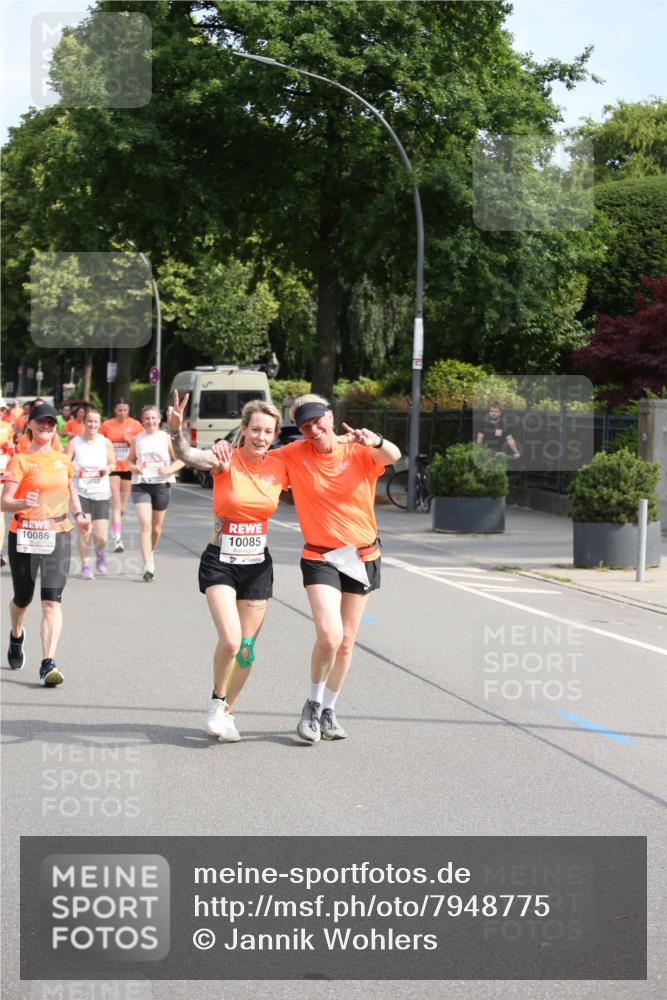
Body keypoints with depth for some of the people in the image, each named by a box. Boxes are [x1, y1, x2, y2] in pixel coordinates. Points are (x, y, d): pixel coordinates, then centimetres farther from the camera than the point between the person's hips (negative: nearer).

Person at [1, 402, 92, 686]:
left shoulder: (63, 460, 8)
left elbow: (71, 491, 25)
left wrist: (78, 515, 6)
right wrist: (24, 503, -34)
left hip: (57, 536, 2)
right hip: (24, 536, -2)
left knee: (52, 601, -12)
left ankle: (48, 664, -17)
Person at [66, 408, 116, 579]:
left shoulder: (105, 442, 2)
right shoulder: (74, 443, -3)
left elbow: (113, 463, 13)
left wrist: (108, 469, -9)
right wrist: (70, 466, -24)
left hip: (101, 494, 1)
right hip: (80, 492, -1)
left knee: (101, 537, -3)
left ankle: (100, 552, 34)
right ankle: (86, 565, 10)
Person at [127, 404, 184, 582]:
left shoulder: (166, 438, 2)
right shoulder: (137, 439, 7)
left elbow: (180, 459, 4)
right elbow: (130, 460, 16)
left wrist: (169, 470, -14)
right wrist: (133, 468, -6)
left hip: (161, 485, 0)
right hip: (140, 485, 0)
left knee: (156, 527, 11)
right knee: (145, 524, -14)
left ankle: (151, 553, 41)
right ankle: (148, 567, -18)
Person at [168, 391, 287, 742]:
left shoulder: (279, 468, -2)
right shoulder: (226, 461, -13)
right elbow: (187, 455, -33)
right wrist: (176, 431, -53)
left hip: (257, 566, 4)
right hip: (219, 563, -3)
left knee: (246, 648, 7)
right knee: (230, 640, -19)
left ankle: (226, 712, 28)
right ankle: (216, 701, 8)